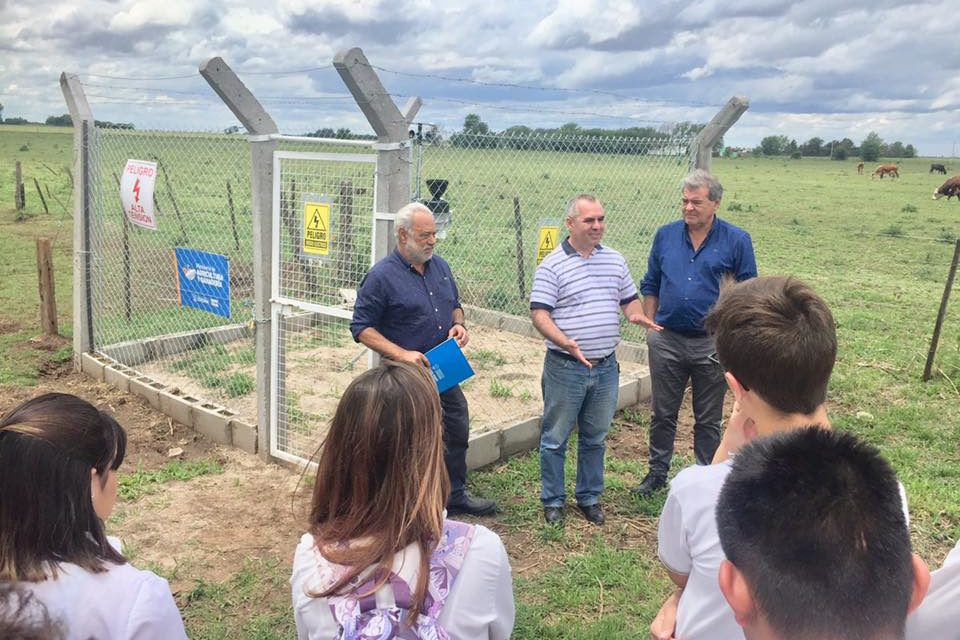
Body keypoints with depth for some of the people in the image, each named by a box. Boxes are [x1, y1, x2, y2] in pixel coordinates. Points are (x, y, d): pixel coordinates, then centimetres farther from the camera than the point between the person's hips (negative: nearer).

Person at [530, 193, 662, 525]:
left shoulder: (615, 260, 8)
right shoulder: (552, 265, -9)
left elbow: (630, 299, 17)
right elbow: (539, 313, -14)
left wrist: (636, 314, -7)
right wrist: (566, 343, -29)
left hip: (606, 366, 5)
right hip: (565, 367, -5)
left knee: (595, 437, 17)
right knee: (555, 439, 7)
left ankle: (589, 497, 32)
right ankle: (552, 500, 22)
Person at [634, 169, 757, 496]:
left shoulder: (736, 240, -5)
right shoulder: (666, 235, 3)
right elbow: (651, 286, 11)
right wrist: (649, 329, 7)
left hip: (712, 343, -2)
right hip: (667, 340, 2)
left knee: (708, 420, 11)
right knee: (662, 413, 13)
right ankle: (657, 472, 29)